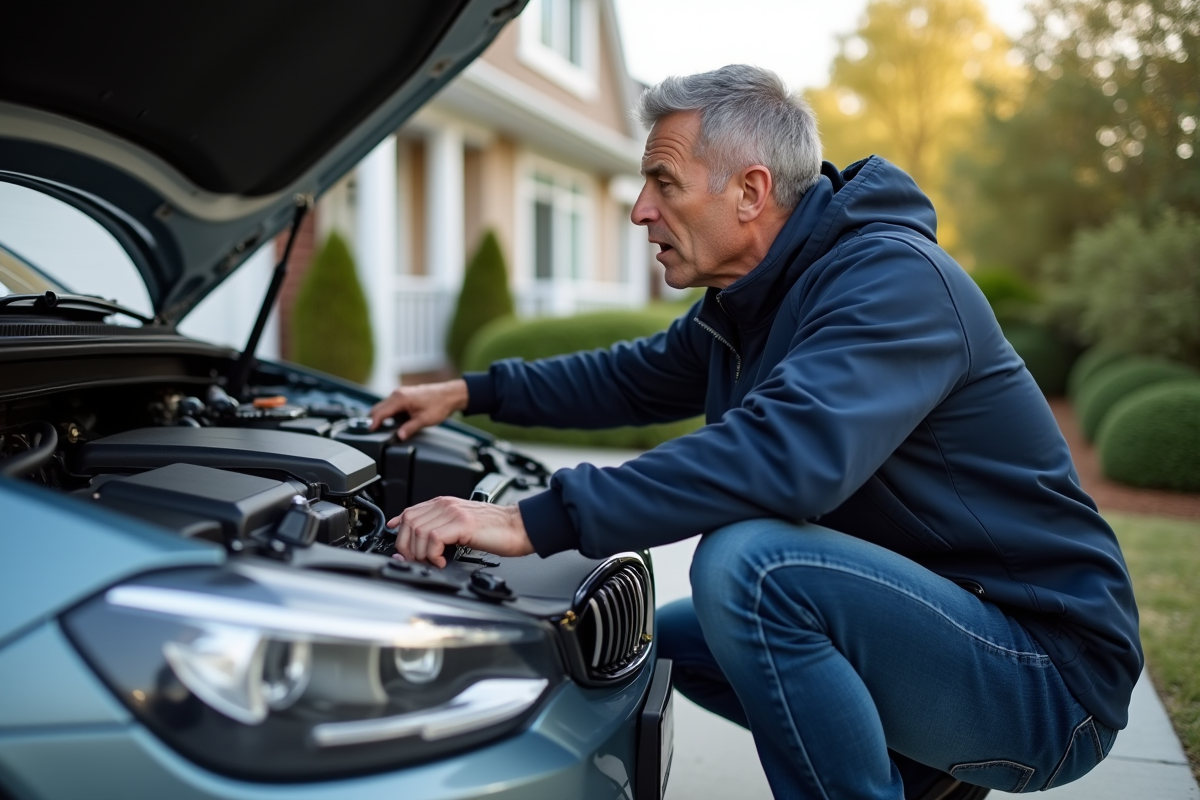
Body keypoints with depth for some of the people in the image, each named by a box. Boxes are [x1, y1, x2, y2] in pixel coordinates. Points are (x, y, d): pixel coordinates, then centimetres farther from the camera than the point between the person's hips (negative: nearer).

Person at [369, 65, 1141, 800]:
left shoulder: (892, 279, -23)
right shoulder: (746, 304, 7)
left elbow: (788, 451, -39)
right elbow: (637, 377, 23)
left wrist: (536, 523, -38)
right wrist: (472, 392, 21)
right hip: (921, 612, 10)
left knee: (745, 563, -31)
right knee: (673, 640, 16)